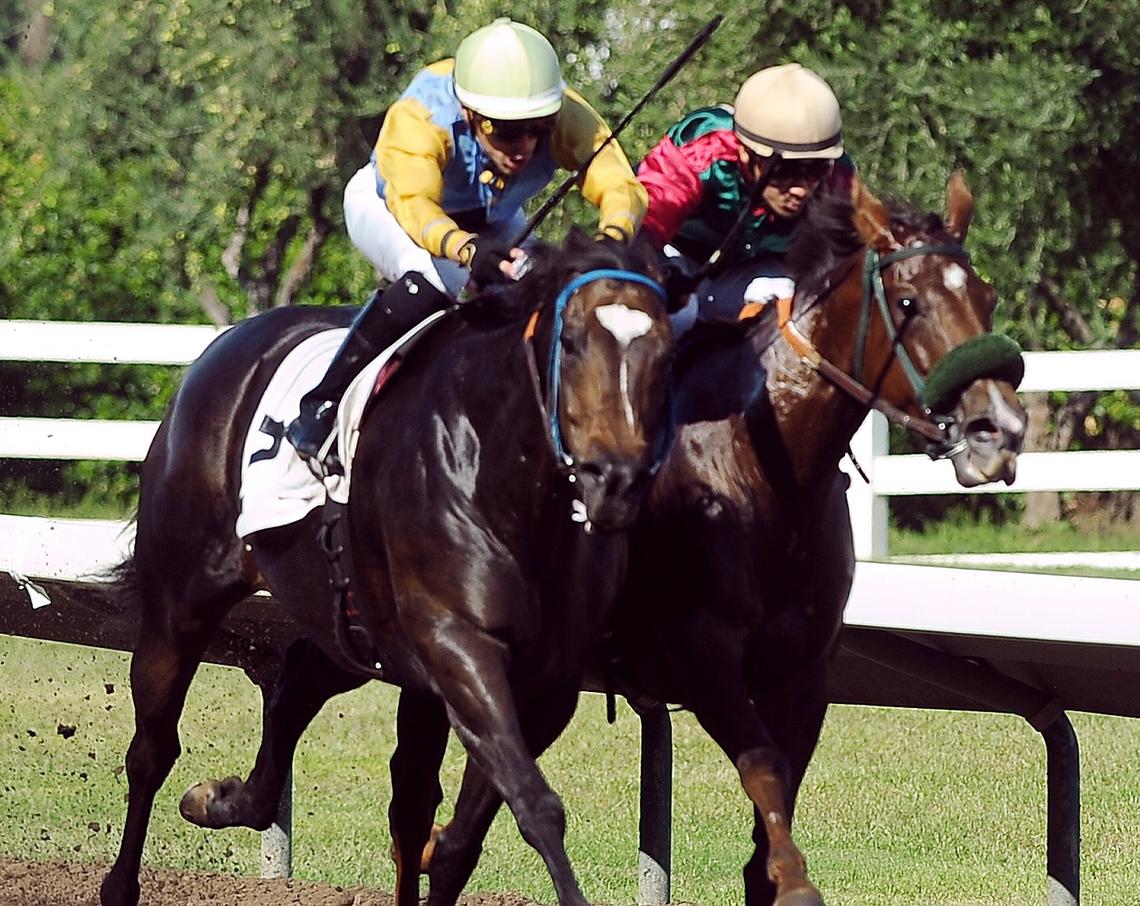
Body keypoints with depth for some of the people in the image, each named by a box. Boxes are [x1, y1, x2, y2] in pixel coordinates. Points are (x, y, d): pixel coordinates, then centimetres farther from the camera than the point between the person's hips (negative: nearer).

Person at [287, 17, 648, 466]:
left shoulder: (566, 116, -32)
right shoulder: (419, 119, -42)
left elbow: (621, 186, -42)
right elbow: (413, 204, -56)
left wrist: (612, 239, -66)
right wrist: (467, 249, -77)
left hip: (491, 223, 5)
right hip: (387, 205, -5)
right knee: (425, 279, -35)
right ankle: (321, 408, -22)